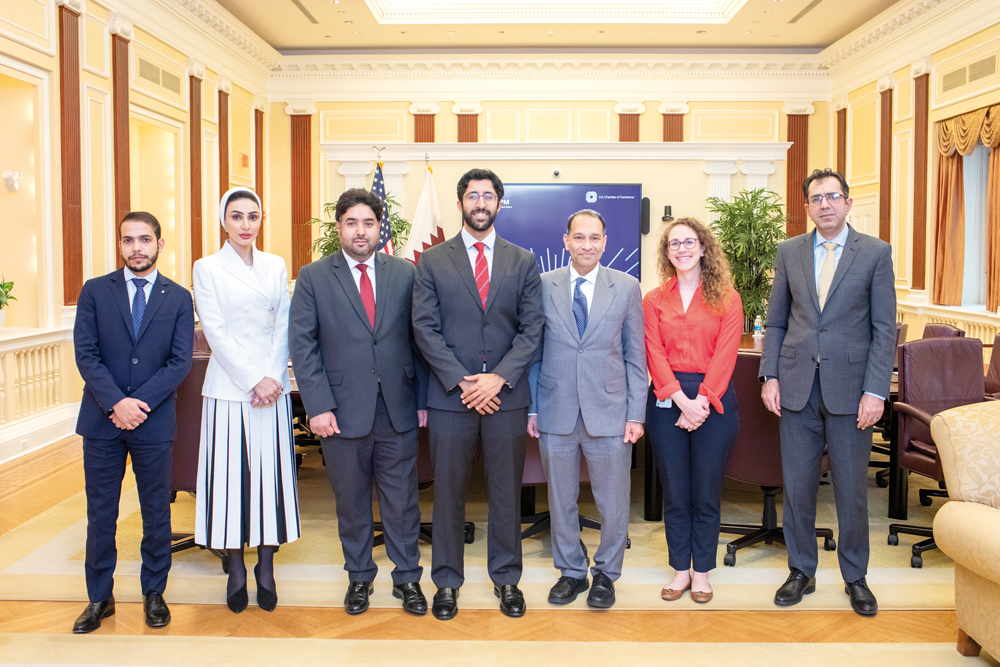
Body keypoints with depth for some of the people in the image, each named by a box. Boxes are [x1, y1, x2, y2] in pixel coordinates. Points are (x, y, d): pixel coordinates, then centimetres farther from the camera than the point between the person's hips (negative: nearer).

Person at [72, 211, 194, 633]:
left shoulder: (179, 298, 3)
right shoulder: (94, 292, 4)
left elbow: (180, 362, -4)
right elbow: (85, 354, -3)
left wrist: (140, 403, -15)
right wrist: (116, 402, -16)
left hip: (154, 422, 0)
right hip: (101, 421, 1)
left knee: (156, 511, 9)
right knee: (100, 512, 9)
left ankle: (154, 593, 25)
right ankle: (99, 598, 23)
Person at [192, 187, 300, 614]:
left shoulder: (276, 267, 10)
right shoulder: (207, 268, 2)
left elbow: (283, 327, 7)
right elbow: (216, 331, -5)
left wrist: (274, 378, -6)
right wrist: (253, 381, -12)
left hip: (273, 385, 3)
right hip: (229, 387, -2)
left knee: (270, 472, 4)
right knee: (231, 475, 1)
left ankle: (266, 569, 14)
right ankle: (236, 570, 12)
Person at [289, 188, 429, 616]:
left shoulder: (404, 273, 5)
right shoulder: (313, 278, 2)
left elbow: (418, 338, 6)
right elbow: (303, 346, -2)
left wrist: (423, 399, 2)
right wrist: (318, 407, -9)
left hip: (397, 409, 1)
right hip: (343, 411, 0)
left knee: (402, 500, 9)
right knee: (351, 501, 13)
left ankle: (407, 577, 26)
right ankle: (359, 577, 31)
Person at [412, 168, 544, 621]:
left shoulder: (523, 262, 7)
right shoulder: (432, 261, 4)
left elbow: (532, 328, 1)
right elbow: (425, 329, -3)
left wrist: (498, 377, -12)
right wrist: (462, 381, -13)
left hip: (507, 396, 1)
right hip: (449, 396, -1)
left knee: (506, 491, 10)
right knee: (448, 492, 8)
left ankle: (506, 578, 26)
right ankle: (447, 581, 24)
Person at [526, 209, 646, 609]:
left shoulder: (627, 287, 2)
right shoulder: (543, 286, 3)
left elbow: (636, 356, 3)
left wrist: (636, 414, -2)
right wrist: (531, 408, 2)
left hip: (609, 413, 0)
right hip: (556, 413, 1)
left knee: (613, 503, 8)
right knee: (560, 501, 13)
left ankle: (606, 574, 28)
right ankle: (571, 571, 31)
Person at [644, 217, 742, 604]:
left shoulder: (726, 298, 4)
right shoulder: (654, 301, 8)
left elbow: (725, 354, -5)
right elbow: (655, 355, -1)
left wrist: (702, 401, -15)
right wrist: (681, 399, -13)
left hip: (714, 401, -1)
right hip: (666, 401, 1)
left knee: (707, 492, 6)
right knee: (674, 492, 8)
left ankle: (702, 572, 20)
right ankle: (680, 570, 21)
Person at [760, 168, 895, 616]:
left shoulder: (876, 253, 0)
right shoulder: (789, 252, 8)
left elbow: (884, 329, -3)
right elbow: (775, 321, 10)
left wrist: (875, 391, -10)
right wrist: (770, 376, 0)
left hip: (849, 388, -2)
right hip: (797, 387, 2)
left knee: (852, 489, 7)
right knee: (797, 486, 9)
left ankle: (855, 577, 25)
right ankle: (801, 571, 25)